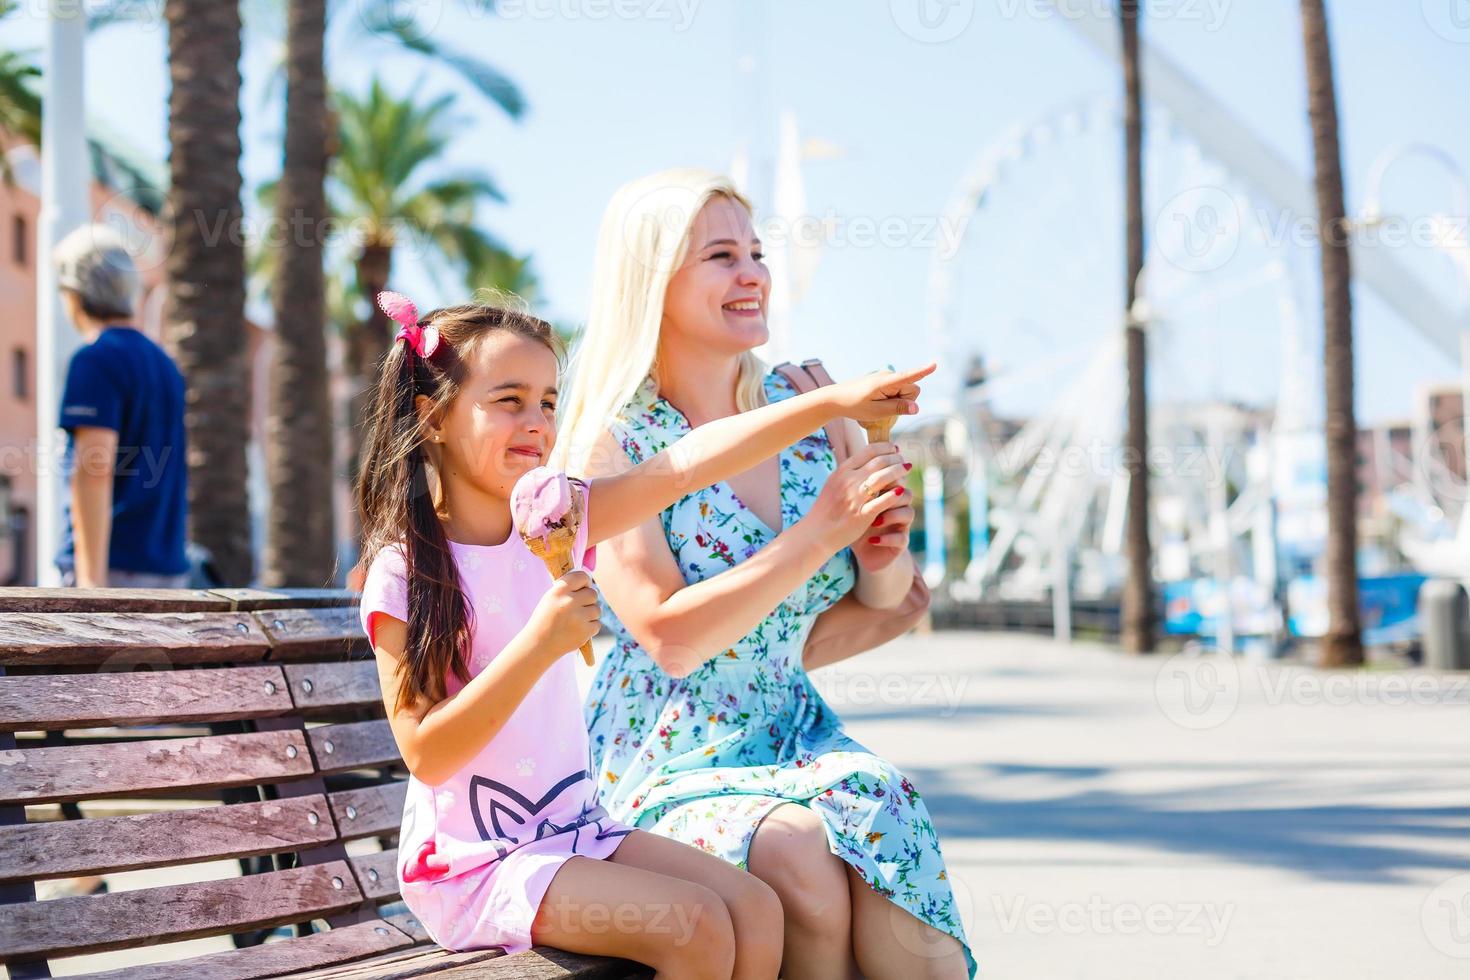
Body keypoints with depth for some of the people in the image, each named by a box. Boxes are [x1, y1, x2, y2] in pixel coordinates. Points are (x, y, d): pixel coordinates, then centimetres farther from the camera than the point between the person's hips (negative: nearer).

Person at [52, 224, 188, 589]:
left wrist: (91, 578, -22)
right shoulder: (165, 363, 18)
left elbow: (94, 470, -18)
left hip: (113, 566, -8)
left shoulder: (96, 359, -8)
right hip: (168, 568, 8)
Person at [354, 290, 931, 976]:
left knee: (756, 909, -9)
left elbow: (685, 464, -3)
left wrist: (837, 401, -11)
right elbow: (426, 755, -18)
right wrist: (539, 644, -27)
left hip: (576, 831, 7)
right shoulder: (404, 574, -12)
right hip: (475, 862, -7)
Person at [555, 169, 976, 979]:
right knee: (799, 855, -33)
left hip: (797, 731, 4)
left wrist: (884, 554, -9)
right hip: (672, 762, -3)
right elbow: (669, 638, -20)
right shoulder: (615, 441, -8)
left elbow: (887, 600, 16)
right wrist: (822, 531, -23)